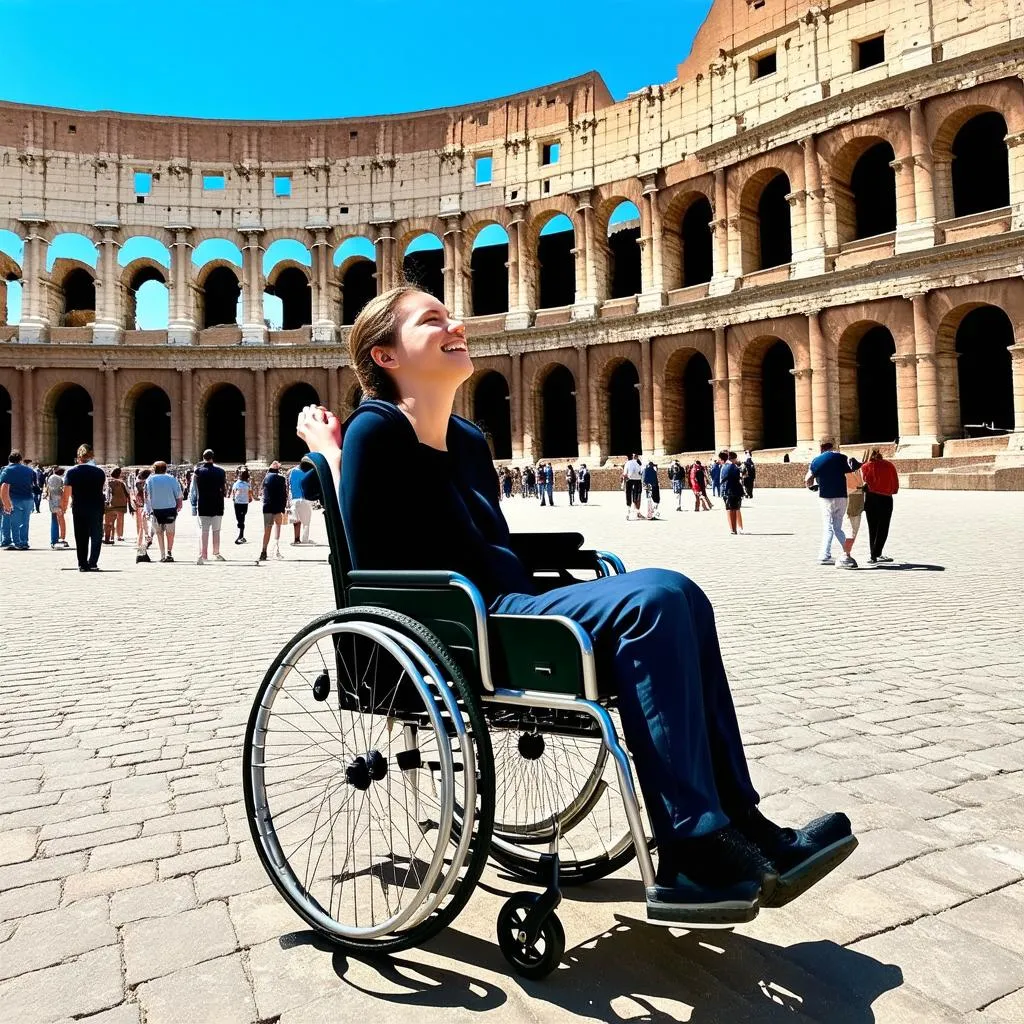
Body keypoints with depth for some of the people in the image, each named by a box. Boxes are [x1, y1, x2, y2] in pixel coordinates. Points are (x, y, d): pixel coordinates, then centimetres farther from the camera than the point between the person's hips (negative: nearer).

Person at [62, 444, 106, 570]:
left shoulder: (71, 472, -3)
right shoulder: (100, 472, -1)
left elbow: (66, 494, -5)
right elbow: (103, 490, 5)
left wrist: (64, 507, 7)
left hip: (79, 508, 0)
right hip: (96, 507, 0)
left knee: (81, 537, 9)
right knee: (96, 536, 9)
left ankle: (83, 564, 9)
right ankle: (92, 563, 2)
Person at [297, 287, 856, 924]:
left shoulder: (469, 440, 19)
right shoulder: (376, 430, -6)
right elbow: (370, 570, -13)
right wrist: (333, 456, -10)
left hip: (506, 613, 9)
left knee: (680, 600, -5)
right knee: (653, 596, -24)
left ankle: (741, 827, -3)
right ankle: (693, 855, -17)